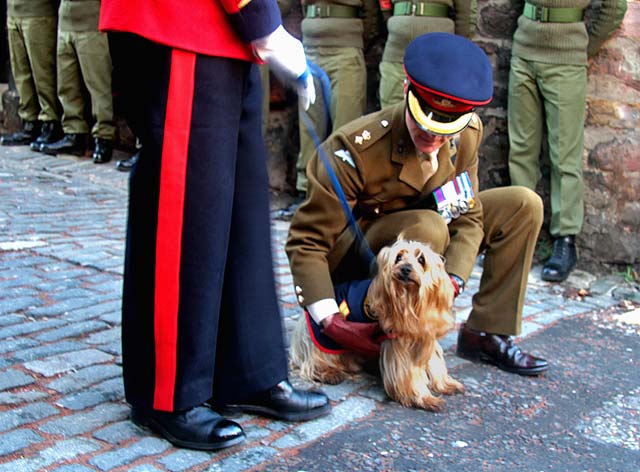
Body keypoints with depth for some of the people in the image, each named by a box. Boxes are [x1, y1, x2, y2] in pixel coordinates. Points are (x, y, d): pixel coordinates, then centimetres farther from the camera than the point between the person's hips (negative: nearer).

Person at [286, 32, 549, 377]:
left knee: (523, 205, -4)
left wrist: (452, 281, -26)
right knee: (428, 226, -37)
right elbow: (306, 242, -28)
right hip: (353, 258, -6)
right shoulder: (354, 150, -30)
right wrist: (331, 322, -37)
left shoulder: (468, 133, -12)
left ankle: (484, 334, -1)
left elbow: (468, 217, -8)